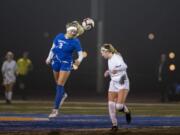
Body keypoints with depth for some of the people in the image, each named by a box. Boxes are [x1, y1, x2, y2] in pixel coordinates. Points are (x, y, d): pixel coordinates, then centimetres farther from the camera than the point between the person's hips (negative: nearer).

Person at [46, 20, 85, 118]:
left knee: (60, 85, -8)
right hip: (56, 62, 4)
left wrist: (79, 60, -36)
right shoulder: (59, 36, -2)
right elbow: (53, 48, 11)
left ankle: (55, 109, -6)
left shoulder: (75, 41, -13)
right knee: (57, 83, 20)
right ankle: (63, 95, 53)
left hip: (66, 64, -4)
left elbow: (80, 54, -16)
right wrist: (49, 58, 11)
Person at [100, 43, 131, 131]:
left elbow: (124, 66, -34)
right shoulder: (109, 60, 10)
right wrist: (108, 72, 13)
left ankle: (127, 111, 18)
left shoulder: (116, 57, -16)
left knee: (119, 106, -17)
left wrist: (116, 69, -49)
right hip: (113, 84, 8)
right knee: (111, 104, -4)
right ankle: (114, 124, 6)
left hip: (122, 84, -8)